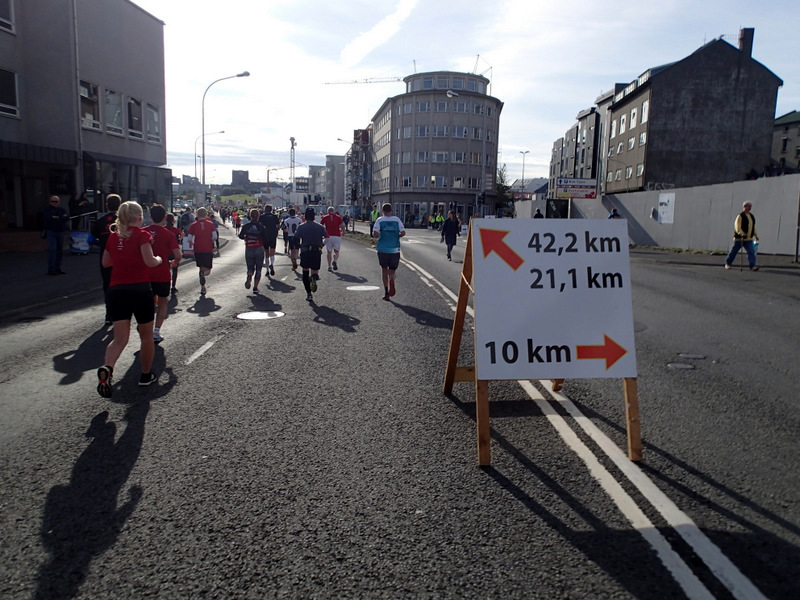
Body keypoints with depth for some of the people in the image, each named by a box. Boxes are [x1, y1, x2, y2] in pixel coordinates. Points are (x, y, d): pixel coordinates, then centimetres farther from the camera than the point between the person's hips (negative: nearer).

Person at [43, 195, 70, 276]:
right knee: (52, 250, -12)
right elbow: (49, 219, -18)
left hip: (60, 232, 5)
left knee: (60, 250, 9)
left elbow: (67, 218, -6)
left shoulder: (62, 209, 10)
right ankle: (50, 269, -10)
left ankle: (57, 268, 20)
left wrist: (57, 218, -14)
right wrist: (61, 218, -9)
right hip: (51, 232, -5)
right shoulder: (47, 209, -2)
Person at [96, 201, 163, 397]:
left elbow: (105, 262, 21)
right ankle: (146, 375, 25)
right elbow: (150, 261, -15)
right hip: (140, 289, -4)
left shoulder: (113, 236, 11)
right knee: (146, 335, 14)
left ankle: (106, 368, -24)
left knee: (120, 338, 3)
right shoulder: (142, 235, -4)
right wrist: (159, 259, 5)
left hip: (116, 290, 4)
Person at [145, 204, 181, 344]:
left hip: (146, 273, 3)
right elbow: (177, 255, -13)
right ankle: (156, 331, 5)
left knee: (150, 301, 20)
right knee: (162, 302, 13)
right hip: (163, 274, -3)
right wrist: (174, 263, 9)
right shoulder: (169, 234, -9)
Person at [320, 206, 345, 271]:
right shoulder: (338, 217, 6)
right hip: (337, 236, -1)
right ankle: (335, 261, -24)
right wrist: (343, 233, 15)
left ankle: (329, 266, 10)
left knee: (329, 252, 11)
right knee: (336, 251, 5)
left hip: (328, 236, 1)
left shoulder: (324, 218, 8)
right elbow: (343, 226, -2)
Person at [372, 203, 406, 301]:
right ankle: (391, 280, -26)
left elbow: (375, 234, -12)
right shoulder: (397, 220, 1)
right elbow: (403, 232, -5)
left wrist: (379, 236, 10)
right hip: (395, 249, 1)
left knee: (384, 270, 13)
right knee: (392, 270, 10)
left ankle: (386, 293, 9)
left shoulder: (380, 220, -2)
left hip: (383, 249, -1)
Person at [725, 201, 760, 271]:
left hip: (748, 239, 6)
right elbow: (737, 226, -20)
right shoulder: (740, 216, -9)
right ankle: (728, 264, 22)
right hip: (739, 238, -6)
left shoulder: (752, 216, 16)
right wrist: (742, 233, -34)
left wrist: (755, 235, 26)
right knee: (734, 251, 6)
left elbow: (753, 227, 27)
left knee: (751, 252, -9)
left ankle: (752, 266, -14)